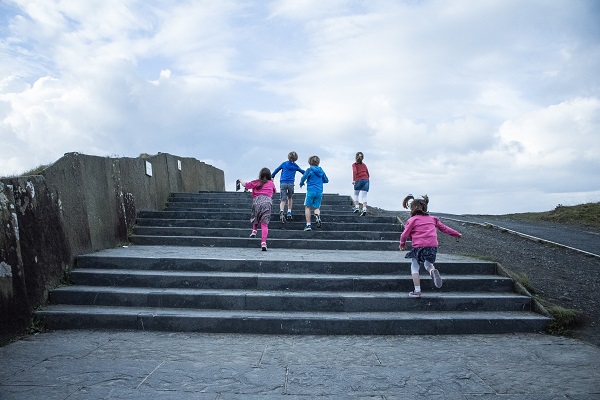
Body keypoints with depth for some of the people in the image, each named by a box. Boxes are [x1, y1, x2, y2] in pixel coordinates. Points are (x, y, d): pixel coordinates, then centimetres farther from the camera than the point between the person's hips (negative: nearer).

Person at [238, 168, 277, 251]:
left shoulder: (256, 182, 15)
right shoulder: (271, 183, 20)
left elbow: (245, 185, 24)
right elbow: (275, 191, 38)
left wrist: (240, 180, 46)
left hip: (257, 201, 0)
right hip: (267, 202, 0)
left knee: (255, 218, 31)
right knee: (264, 224, -5)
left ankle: (254, 231, 13)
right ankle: (264, 242, -15)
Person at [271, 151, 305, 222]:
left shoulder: (284, 164, 10)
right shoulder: (295, 166, 11)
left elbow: (276, 170, 13)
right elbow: (302, 172, 25)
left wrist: (272, 177, 27)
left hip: (283, 183, 0)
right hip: (291, 183, 0)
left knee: (283, 200, -2)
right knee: (289, 198, 23)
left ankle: (281, 211, -29)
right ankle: (289, 213, 21)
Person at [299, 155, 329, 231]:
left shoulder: (309, 170, -4)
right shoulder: (321, 171, 9)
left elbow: (303, 178, -7)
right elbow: (326, 180, 15)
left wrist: (301, 184, 14)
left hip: (311, 191, -4)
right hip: (319, 192, 4)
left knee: (307, 207, 7)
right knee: (317, 207, 14)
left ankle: (308, 224, 3)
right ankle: (318, 216, -20)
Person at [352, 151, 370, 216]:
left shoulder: (354, 165, 8)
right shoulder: (364, 165, 20)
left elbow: (355, 172, -10)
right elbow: (367, 174, 18)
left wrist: (353, 180, -13)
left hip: (359, 180, -3)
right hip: (366, 180, 3)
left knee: (356, 194, 16)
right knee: (364, 196, -3)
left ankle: (357, 207, 5)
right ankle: (364, 209, -17)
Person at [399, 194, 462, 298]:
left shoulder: (412, 220, 1)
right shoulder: (432, 219, 16)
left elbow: (405, 234, 1)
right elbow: (443, 227, 25)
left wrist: (402, 244, 19)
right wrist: (456, 234, 38)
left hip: (419, 246, -4)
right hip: (433, 245, 5)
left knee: (414, 267, 9)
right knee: (428, 263, 24)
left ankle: (417, 291, 5)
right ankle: (433, 270, -13)